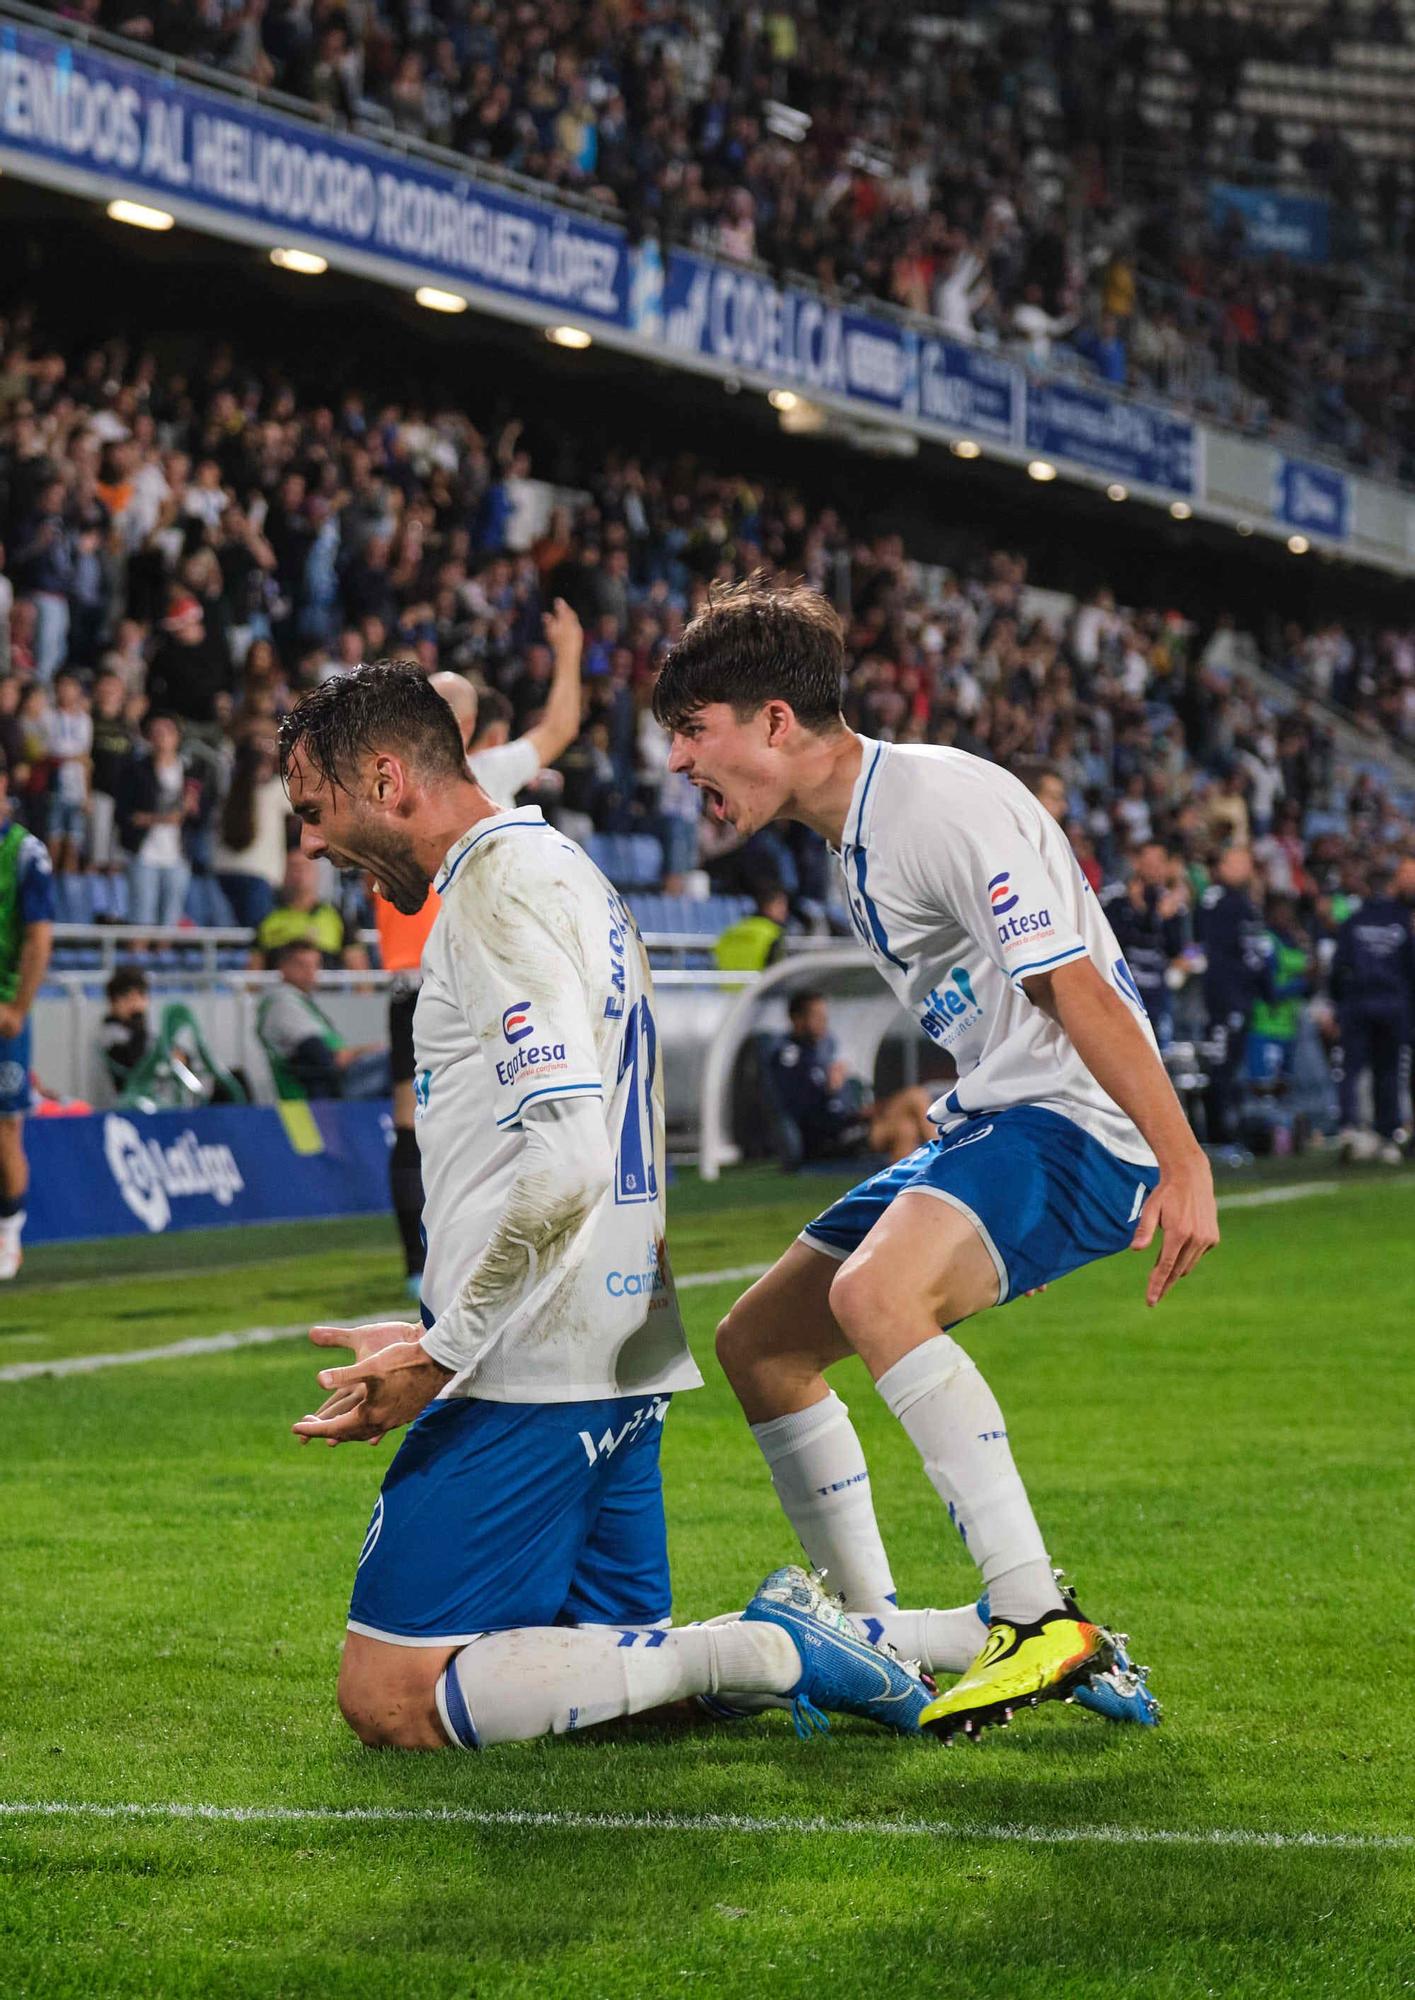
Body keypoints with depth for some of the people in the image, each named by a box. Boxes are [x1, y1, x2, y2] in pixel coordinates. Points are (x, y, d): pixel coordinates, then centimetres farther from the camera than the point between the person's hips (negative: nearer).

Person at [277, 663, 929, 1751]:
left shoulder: (499, 889, -12)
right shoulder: (564, 869, 20)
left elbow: (566, 1163, -23)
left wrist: (443, 1355, -16)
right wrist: (435, 1334, 22)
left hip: (532, 1376, -10)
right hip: (627, 1359, 10)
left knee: (391, 1696, -9)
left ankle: (768, 1652, -14)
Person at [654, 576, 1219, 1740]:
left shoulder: (944, 802, -17)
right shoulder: (856, 835, 14)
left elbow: (1081, 990, -22)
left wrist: (1184, 1168, -26)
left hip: (1072, 1123, -11)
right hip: (985, 1122, 11)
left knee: (876, 1291, -36)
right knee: (758, 1341, 12)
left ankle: (1042, 1623, -35)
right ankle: (868, 1631, 20)